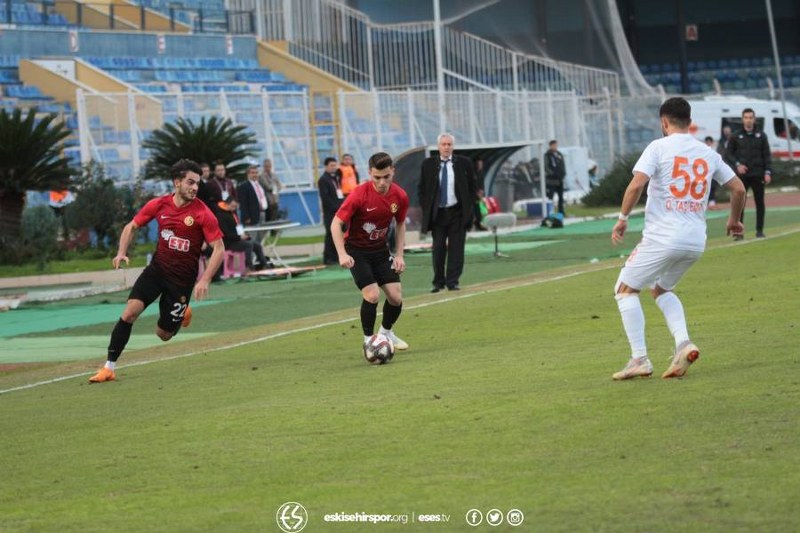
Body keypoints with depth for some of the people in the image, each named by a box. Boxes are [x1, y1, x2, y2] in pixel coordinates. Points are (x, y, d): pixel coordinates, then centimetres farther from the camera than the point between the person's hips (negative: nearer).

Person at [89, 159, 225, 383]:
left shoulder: (203, 213, -15)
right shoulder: (159, 205, -5)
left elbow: (219, 249, -13)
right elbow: (132, 226, 10)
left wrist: (204, 280, -24)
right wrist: (122, 252, -7)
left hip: (183, 278, -2)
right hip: (157, 269, 2)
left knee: (163, 334, 4)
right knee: (130, 312, -18)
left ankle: (182, 312, 39)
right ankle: (109, 368, -11)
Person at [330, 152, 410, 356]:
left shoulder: (400, 196, -10)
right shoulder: (360, 194, -24)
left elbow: (400, 224, 9)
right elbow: (336, 223, -18)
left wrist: (399, 255, 1)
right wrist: (342, 254, -28)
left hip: (381, 251, 4)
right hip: (356, 251, -4)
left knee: (396, 297, -1)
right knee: (372, 295, -19)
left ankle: (386, 332, 28)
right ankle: (368, 340, 0)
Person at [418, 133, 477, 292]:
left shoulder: (464, 163, 3)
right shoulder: (428, 164, 4)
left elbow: (473, 187, 8)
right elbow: (422, 189, 9)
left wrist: (469, 207, -2)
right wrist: (426, 209, 0)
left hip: (457, 213, 0)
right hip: (437, 213, 0)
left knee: (456, 248, -2)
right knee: (438, 248, 1)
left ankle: (453, 282, 2)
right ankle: (438, 282, 10)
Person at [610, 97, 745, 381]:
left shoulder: (659, 147, -3)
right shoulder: (708, 154, 12)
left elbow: (637, 184, -16)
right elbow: (738, 189, 15)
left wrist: (623, 218, -4)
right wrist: (734, 220, 32)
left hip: (663, 237, -6)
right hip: (697, 240, 6)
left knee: (626, 289, 9)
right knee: (661, 289, 26)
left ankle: (639, 359, -3)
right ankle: (683, 343, 3)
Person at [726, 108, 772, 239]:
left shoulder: (761, 136, 6)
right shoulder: (736, 136, 3)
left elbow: (767, 155, 6)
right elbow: (729, 153, 6)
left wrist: (767, 172, -3)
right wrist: (737, 164, -11)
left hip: (758, 174, 1)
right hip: (742, 174, -1)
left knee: (760, 202, 5)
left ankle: (759, 230, 13)